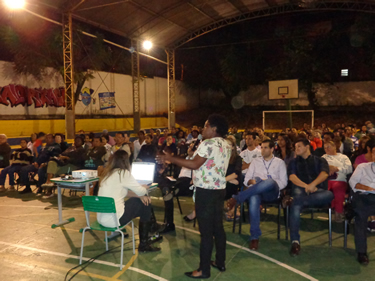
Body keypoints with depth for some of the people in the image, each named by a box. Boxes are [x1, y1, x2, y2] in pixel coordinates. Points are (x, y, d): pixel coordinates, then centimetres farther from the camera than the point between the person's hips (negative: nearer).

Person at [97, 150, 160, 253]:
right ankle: (143, 244, 20)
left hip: (101, 218, 8)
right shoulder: (123, 173, -13)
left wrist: (140, 195, 5)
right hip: (114, 220, -8)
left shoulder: (107, 173, 10)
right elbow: (141, 191, -7)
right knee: (145, 204, 11)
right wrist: (145, 189, 16)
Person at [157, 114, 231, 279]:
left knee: (206, 231, -2)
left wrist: (170, 158, -19)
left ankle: (204, 270, 8)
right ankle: (220, 262, 27)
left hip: (206, 191, -9)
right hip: (219, 189, 9)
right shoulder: (226, 145, 11)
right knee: (218, 227, 16)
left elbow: (194, 165, -22)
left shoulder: (208, 143, -17)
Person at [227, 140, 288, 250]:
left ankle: (237, 199, -38)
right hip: (256, 191, 1)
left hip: (272, 192, -1)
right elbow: (246, 179, 18)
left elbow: (283, 182, 8)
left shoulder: (279, 162, 20)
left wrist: (268, 182, -9)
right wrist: (251, 181, -7)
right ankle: (254, 237, -34)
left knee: (270, 181, -39)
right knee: (253, 199, -39)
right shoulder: (256, 161, 26)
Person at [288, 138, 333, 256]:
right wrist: (306, 186, -15)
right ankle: (295, 242, -36)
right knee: (295, 206, -35)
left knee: (329, 195, -36)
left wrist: (313, 185, -21)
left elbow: (324, 174, 0)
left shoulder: (320, 160, 22)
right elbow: (292, 177, 5)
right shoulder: (294, 162, 25)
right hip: (301, 190, 0)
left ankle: (295, 200, -38)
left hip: (318, 191, 1)